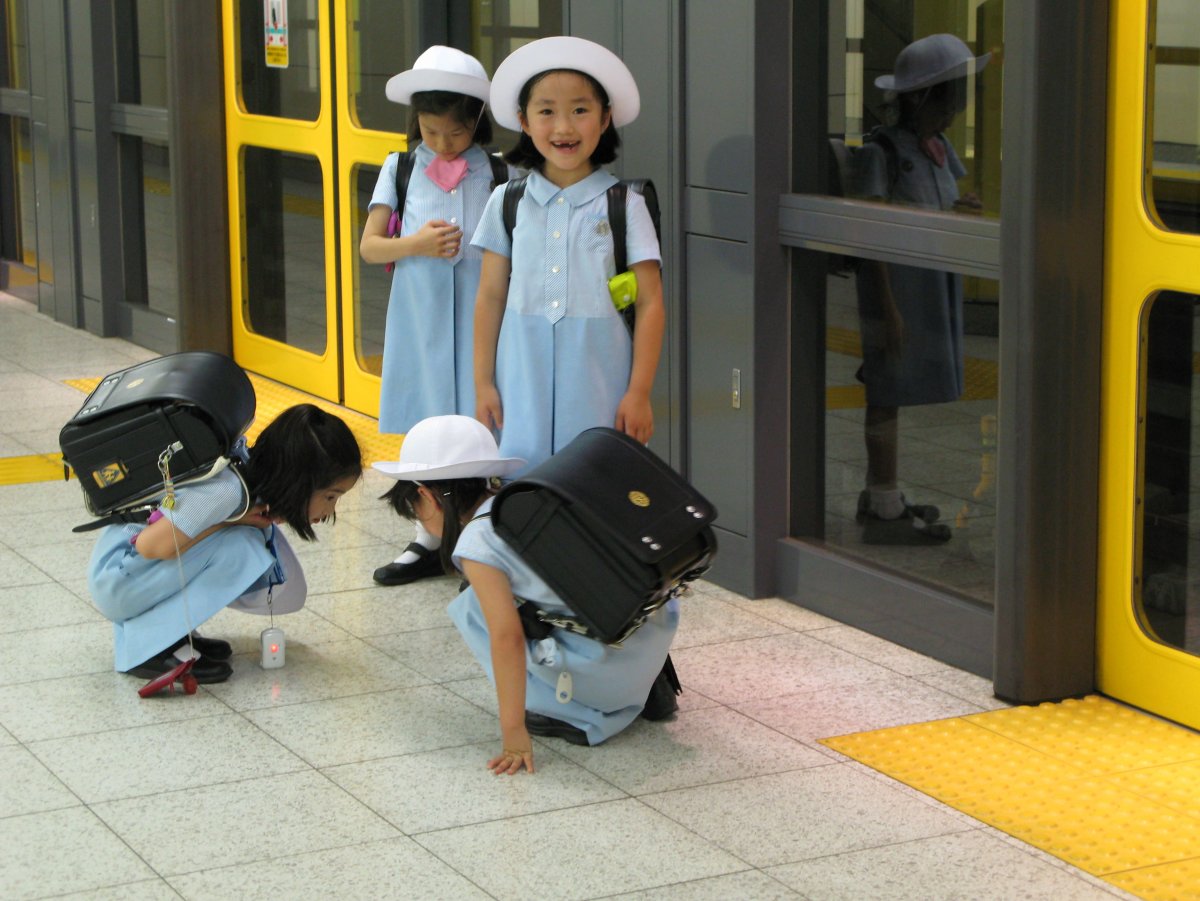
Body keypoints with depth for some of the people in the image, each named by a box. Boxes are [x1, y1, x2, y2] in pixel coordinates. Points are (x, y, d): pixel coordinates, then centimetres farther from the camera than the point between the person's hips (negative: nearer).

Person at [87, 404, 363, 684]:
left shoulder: (255, 471, -4)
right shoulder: (226, 491, -30)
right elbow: (150, 546, -27)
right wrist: (234, 521, -23)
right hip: (116, 580, -8)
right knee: (238, 545, -27)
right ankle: (149, 648, -17)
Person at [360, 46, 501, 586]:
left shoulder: (497, 174, -1)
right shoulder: (400, 169, 5)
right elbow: (369, 246, 2)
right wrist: (414, 245, -15)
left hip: (478, 316, -2)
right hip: (420, 315, 3)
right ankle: (429, 540, 23)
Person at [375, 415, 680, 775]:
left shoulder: (476, 543, -8)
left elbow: (507, 637, -16)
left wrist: (513, 732, -11)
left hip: (605, 665, -8)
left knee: (471, 608, 5)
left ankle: (571, 714, 2)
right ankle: (646, 687, 22)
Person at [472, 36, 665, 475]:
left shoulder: (623, 205, -1)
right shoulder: (508, 202, 6)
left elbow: (650, 303, -1)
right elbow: (491, 296, 9)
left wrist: (639, 392, -5)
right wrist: (483, 383, 7)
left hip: (598, 386, -2)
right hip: (524, 385, 2)